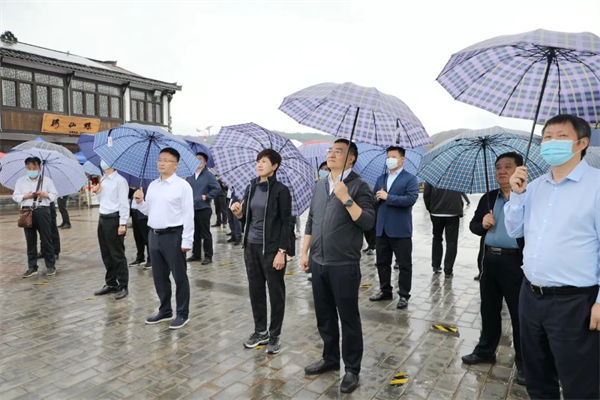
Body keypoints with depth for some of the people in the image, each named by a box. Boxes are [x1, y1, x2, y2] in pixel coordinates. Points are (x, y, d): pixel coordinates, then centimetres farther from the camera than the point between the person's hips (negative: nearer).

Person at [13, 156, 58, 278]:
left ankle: (50, 266, 9)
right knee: (30, 241, 7)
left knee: (46, 240, 0)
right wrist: (25, 196, -10)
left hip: (43, 211, -2)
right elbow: (15, 196, 8)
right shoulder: (20, 181, 9)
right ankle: (32, 267, 14)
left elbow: (55, 195, 4)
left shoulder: (47, 180, 4)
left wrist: (45, 195, -14)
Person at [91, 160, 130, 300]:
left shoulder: (119, 180, -11)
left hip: (114, 219, -8)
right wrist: (97, 192, 3)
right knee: (106, 254, 14)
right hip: (102, 219, 8)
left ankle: (123, 286, 7)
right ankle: (111, 284, 25)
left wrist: (122, 224, -19)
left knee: (117, 255, -2)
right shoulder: (102, 180, 14)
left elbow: (124, 203, -14)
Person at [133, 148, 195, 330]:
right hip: (154, 235, 7)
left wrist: (187, 240, -16)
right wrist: (139, 201, -3)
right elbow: (148, 211, 17)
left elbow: (188, 215, -12)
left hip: (173, 235, -7)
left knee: (179, 277, 4)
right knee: (159, 276, 15)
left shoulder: (182, 185, -9)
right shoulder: (152, 185, 12)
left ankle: (183, 313, 17)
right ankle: (165, 311, 31)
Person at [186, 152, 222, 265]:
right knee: (194, 233, 14)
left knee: (205, 234, 1)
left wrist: (206, 197, -13)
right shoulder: (190, 176, 12)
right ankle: (196, 254, 25)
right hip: (191, 209, 6)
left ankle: (208, 256, 9)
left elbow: (217, 189, -12)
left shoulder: (208, 175, -5)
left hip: (203, 209, -6)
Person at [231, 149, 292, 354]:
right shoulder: (251, 188, 7)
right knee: (255, 290, 14)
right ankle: (260, 331, 30)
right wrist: (238, 213, -10)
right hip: (251, 247, 6)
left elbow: (286, 223, -11)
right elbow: (246, 219, 12)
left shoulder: (280, 190, -9)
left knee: (276, 293, 6)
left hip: (272, 248, -6)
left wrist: (281, 251, -16)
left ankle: (274, 336, 20)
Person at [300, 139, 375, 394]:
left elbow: (368, 222, -18)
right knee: (324, 315, 17)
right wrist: (304, 252, 14)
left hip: (344, 265, -6)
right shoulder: (320, 186, 12)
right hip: (318, 262, 6)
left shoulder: (358, 186, -8)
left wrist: (346, 199, -26)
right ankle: (330, 358, 35)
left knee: (348, 318, 6)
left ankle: (352, 369, 21)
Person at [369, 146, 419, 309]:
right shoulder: (380, 179, 16)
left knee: (404, 264, 4)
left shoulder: (410, 179, -4)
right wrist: (377, 198, -9)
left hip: (401, 230, -6)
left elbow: (411, 199, -18)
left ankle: (404, 295, 15)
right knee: (382, 262, 14)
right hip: (382, 229, 6)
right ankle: (385, 291, 28)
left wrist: (388, 197, -18)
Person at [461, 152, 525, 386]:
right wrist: (482, 224, -6)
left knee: (519, 312, 6)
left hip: (515, 262, -6)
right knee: (489, 309, 17)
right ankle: (486, 350, 33)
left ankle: (523, 362, 22)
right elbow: (473, 225, 15)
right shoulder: (488, 198, 11)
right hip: (490, 260, 6)